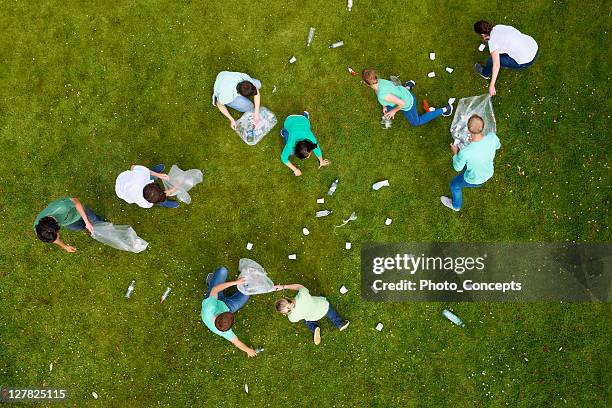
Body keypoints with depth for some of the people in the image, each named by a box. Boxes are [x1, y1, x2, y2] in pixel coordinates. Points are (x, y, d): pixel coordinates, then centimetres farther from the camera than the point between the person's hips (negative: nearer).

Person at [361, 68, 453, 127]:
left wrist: (394, 111, -18)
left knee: (416, 122, 22)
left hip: (407, 104, -7)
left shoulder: (383, 95, -43)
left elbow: (402, 103, -35)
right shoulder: (379, 81, -19)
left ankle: (444, 110, 20)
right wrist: (385, 106, 4)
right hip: (403, 92, 7)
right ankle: (408, 87, 43)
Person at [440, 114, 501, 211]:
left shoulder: (465, 152, -42)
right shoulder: (492, 137, -30)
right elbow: (497, 146, -3)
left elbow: (457, 168, -20)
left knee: (454, 184, 27)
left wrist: (455, 153, -4)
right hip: (489, 174, 5)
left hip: (474, 180, -4)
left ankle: (456, 205, 55)